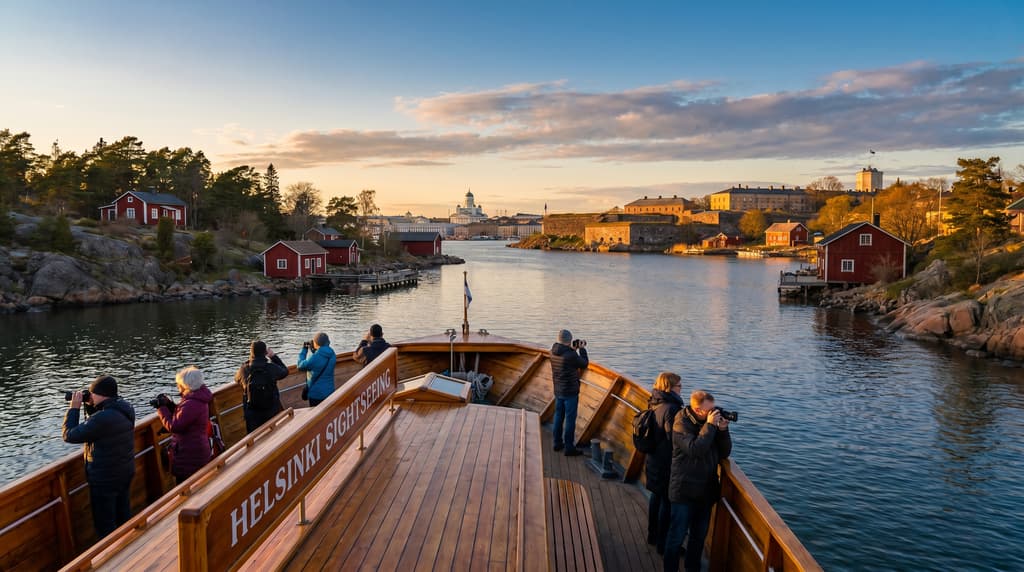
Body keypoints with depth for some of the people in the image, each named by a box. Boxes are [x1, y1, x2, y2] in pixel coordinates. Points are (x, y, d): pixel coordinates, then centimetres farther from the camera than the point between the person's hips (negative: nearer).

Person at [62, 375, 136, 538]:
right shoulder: (126, 408, -2)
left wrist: (74, 408, -10)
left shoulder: (103, 418, -29)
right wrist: (90, 406, 3)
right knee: (124, 517, 21)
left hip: (105, 479, -9)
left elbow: (69, 435, -19)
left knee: (105, 526, 7)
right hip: (126, 472, 9)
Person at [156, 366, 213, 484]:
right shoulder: (198, 399, 9)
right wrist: (169, 405, 4)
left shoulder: (192, 404, -24)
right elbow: (182, 417, 18)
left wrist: (162, 408, -12)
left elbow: (174, 426, -23)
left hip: (190, 456, -11)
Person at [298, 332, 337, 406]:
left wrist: (304, 350, 2)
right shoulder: (331, 354, -3)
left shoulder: (315, 358, -23)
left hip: (316, 393, -6)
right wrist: (314, 350, 10)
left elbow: (300, 366, -8)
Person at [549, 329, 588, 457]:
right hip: (570, 391, -7)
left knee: (558, 416, 17)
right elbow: (584, 364, -7)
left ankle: (558, 443, 27)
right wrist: (582, 349, 3)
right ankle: (569, 448, 6)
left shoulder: (553, 352, -1)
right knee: (570, 419, 0)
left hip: (558, 390, 7)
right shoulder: (571, 355, -23)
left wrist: (572, 349, 13)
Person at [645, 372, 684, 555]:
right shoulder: (671, 408, -25)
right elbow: (674, 439, -24)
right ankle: (663, 544, 14)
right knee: (668, 502, 3)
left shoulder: (655, 404, 3)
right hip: (667, 464, -9)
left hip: (654, 461, 9)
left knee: (657, 496, 22)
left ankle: (652, 535, 36)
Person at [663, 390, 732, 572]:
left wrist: (723, 430, -11)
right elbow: (695, 450, -28)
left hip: (706, 490, 7)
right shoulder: (681, 424, -15)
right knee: (677, 536, 4)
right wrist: (710, 426, -23)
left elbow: (724, 453, 4)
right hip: (685, 491, -6)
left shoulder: (709, 422, 2)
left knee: (700, 535, 20)